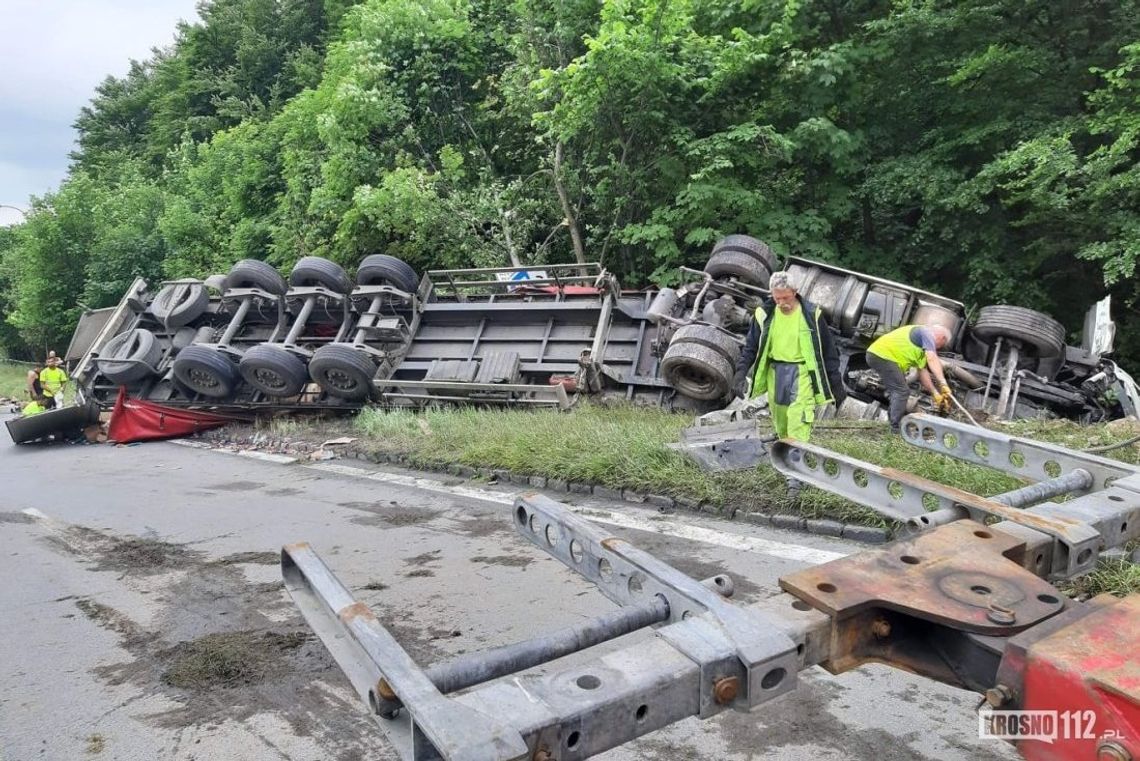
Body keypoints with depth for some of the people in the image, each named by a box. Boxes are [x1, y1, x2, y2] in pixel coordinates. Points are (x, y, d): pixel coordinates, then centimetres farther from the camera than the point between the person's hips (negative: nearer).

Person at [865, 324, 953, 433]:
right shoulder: (926, 332, -4)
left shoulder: (922, 344, 26)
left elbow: (923, 371, 25)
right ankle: (896, 427, -5)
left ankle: (895, 421, 26)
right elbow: (932, 359, -18)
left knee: (897, 391, 20)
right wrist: (943, 384, -24)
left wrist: (935, 394, 21)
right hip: (882, 355, -11)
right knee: (902, 391, -7)